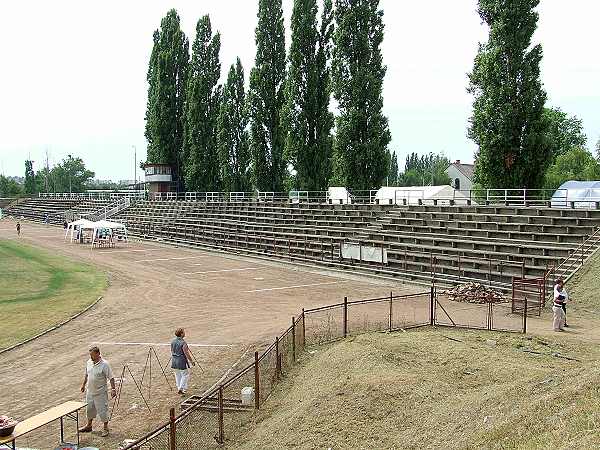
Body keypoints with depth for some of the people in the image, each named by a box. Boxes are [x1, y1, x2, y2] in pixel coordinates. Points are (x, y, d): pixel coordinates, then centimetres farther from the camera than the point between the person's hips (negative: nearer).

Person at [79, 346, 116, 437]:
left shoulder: (104, 364, -20)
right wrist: (84, 384, 23)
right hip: (90, 391, 6)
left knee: (102, 410, 1)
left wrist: (113, 389, -20)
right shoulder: (89, 362, 0)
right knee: (89, 409, 19)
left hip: (100, 393, -6)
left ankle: (106, 428, 15)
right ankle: (89, 426, 38)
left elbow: (111, 378, -17)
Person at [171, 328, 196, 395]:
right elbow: (186, 353, -18)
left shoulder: (173, 341, 1)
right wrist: (191, 361, -8)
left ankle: (179, 388, 26)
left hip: (174, 361, 7)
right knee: (185, 375, 6)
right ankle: (181, 389, 3)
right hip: (181, 361, -7)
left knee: (177, 375, 18)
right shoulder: (183, 343, -21)